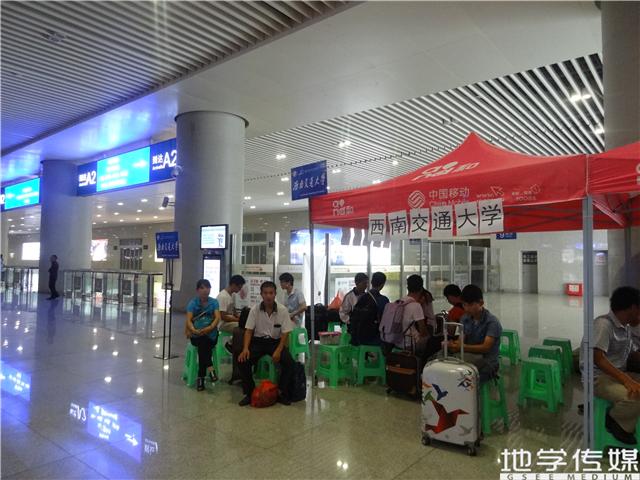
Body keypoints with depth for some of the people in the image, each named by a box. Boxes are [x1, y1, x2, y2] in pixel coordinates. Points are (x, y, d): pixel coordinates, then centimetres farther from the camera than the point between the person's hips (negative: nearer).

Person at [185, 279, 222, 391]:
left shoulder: (214, 302, 6)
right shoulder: (192, 303, 4)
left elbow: (217, 317, -8)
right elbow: (189, 320, -8)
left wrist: (210, 328, -28)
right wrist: (194, 330, -29)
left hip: (211, 335, 0)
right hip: (196, 335, 0)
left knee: (203, 344, -30)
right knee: (203, 340, -33)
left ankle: (201, 377, -24)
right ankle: (210, 369, -34)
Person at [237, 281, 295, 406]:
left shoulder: (283, 310, -10)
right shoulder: (255, 310, -7)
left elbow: (285, 333, -8)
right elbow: (249, 330, -5)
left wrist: (278, 350, -22)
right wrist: (245, 348, -22)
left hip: (276, 341, -1)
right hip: (258, 341, 1)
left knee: (289, 362, -26)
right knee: (242, 361, -24)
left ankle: (281, 393, -4)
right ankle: (250, 392, -4)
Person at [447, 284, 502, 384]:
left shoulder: (492, 321, -13)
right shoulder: (465, 319, 6)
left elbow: (485, 347, -22)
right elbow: (461, 340, -1)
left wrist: (462, 347, -35)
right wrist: (453, 344, -26)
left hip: (487, 363, -5)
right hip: (470, 357, 5)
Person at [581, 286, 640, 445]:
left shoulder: (625, 327, 12)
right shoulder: (604, 323, -18)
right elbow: (598, 359, -25)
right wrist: (626, 380, -33)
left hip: (619, 374, 9)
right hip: (599, 377, -9)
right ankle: (616, 420, -2)